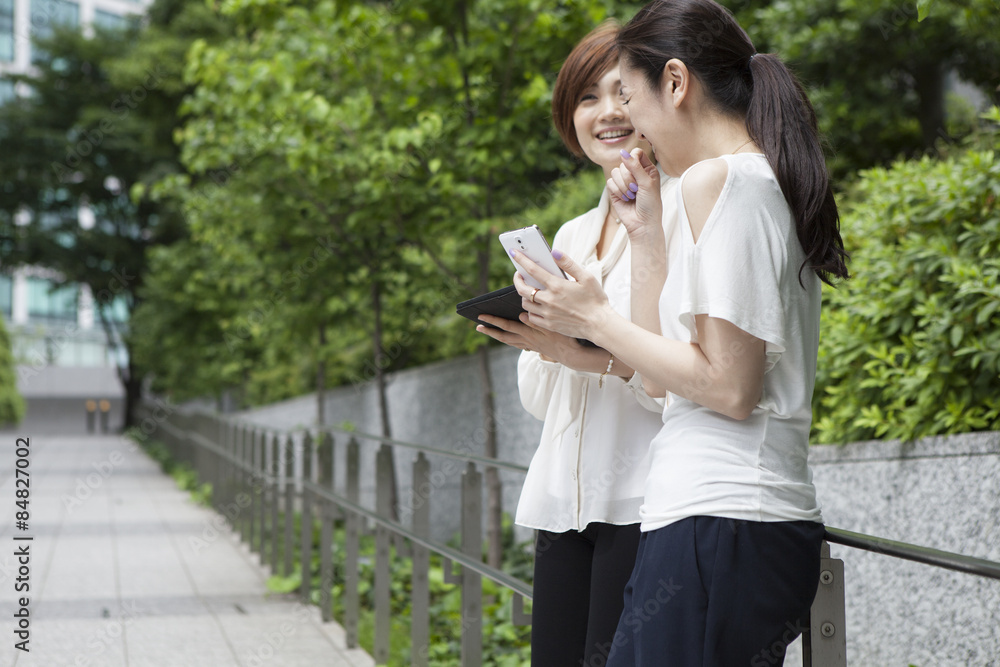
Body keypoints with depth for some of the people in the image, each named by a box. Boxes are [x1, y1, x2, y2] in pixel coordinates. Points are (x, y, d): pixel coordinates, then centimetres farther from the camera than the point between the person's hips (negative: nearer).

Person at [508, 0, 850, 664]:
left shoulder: (714, 178, -9)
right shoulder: (775, 184, 19)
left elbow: (727, 386, -16)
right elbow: (663, 377, 15)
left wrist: (596, 318, -7)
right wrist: (646, 234, 16)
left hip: (718, 525, -9)